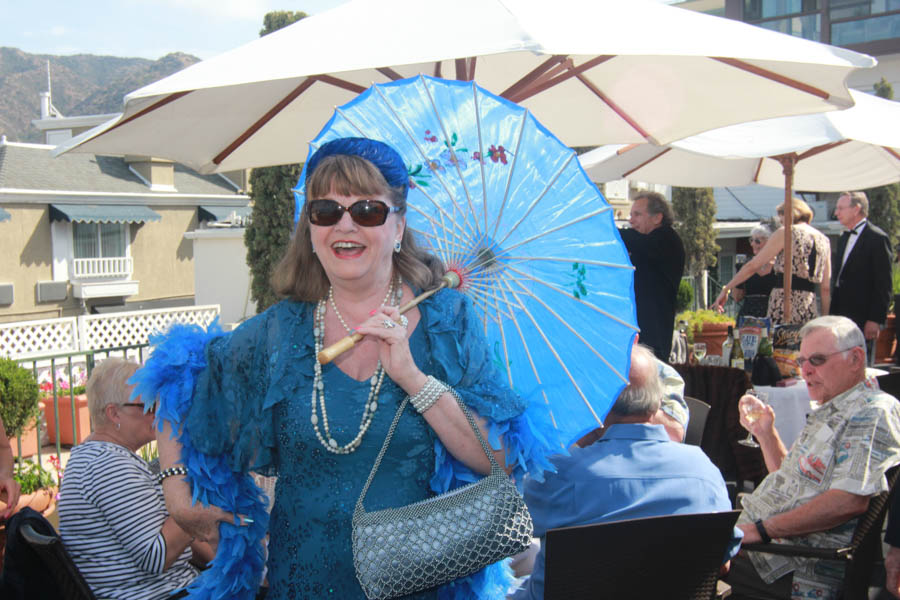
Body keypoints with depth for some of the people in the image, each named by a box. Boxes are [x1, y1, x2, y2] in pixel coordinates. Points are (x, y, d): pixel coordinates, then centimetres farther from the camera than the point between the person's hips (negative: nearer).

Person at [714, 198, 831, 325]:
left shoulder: (785, 232, 1)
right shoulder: (824, 240, 16)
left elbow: (752, 265, -1)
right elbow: (826, 287, 13)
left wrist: (726, 289, 5)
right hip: (810, 309, 5)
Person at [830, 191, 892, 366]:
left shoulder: (877, 238, -9)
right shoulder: (844, 238, 16)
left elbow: (884, 285, -13)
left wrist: (876, 319, -16)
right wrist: (833, 314, 16)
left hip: (862, 319, -8)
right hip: (841, 316, 8)